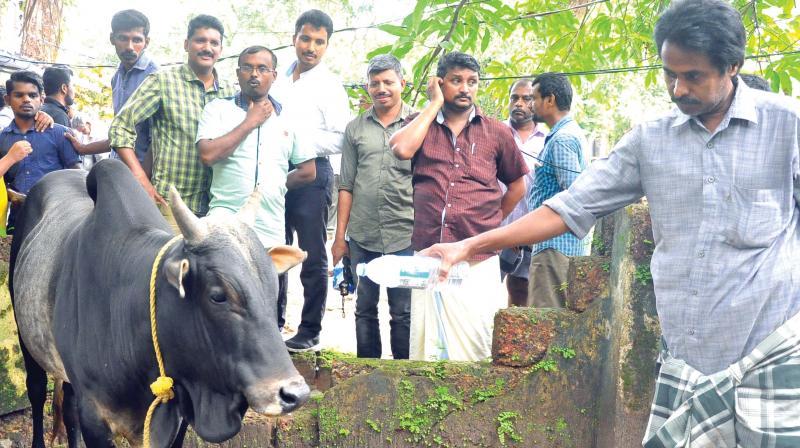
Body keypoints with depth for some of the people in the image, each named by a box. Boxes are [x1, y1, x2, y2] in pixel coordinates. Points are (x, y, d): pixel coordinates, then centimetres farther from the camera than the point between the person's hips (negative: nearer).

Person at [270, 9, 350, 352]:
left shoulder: (329, 86, -4)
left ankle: (310, 331, 7)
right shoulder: (281, 80, 14)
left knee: (313, 256, 0)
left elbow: (341, 140, -12)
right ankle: (274, 323, 24)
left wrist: (298, 140, -17)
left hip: (311, 173, -6)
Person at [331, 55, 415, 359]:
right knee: (365, 309, 10)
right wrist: (339, 237, 7)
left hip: (404, 236, -3)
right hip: (362, 237, 3)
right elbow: (346, 186, 11)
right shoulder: (355, 128, 11)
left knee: (403, 312, 0)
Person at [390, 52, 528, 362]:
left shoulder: (496, 133, 10)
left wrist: (491, 223, 13)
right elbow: (402, 149, -12)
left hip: (478, 261, 0)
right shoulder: (421, 124, 11)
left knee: (475, 346, -6)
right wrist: (434, 104, -2)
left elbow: (517, 184, 21)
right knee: (425, 347, 0)